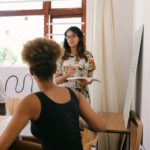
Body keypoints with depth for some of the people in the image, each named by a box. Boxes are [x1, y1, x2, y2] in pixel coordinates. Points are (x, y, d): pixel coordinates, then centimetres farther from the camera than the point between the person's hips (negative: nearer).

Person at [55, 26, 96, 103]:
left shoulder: (88, 55, 0)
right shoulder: (61, 56, -1)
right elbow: (56, 80, 1)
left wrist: (86, 82, -16)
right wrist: (66, 75, -17)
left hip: (82, 95, 1)